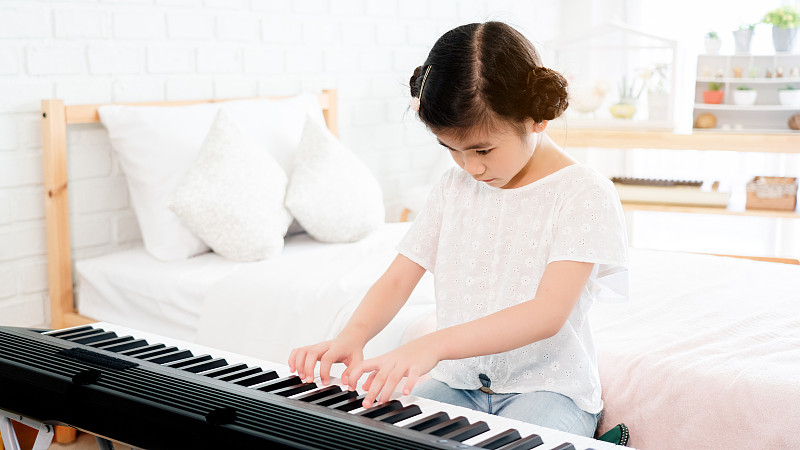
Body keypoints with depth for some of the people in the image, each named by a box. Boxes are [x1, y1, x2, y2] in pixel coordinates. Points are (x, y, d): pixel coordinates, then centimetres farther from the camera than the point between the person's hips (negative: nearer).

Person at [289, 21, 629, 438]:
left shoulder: (584, 193, -11)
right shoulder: (454, 186, 7)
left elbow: (548, 314, -23)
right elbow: (397, 279, 5)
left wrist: (433, 345, -35)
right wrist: (351, 336, -18)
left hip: (547, 387, -4)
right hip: (457, 382, 5)